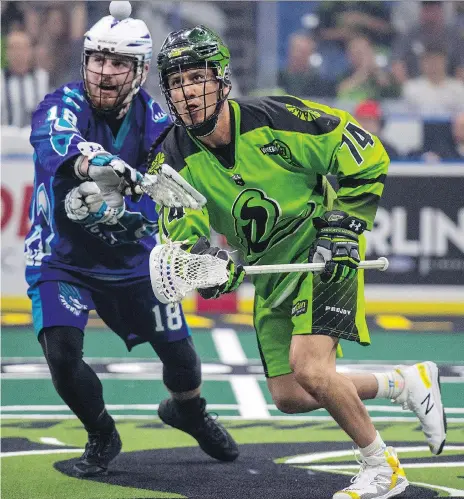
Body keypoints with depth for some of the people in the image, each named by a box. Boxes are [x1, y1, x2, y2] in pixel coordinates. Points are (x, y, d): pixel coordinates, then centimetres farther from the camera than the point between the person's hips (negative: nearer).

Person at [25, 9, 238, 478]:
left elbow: (158, 202, -22)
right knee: (62, 352, -22)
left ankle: (187, 411, 43)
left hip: (132, 259, 2)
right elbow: (55, 140, -44)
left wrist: (114, 207, -44)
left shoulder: (155, 123, -11)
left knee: (180, 355, 5)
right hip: (61, 258, -2)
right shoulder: (62, 105, -19)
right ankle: (101, 436, 8)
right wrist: (90, 162, -68)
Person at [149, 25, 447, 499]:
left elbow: (366, 158, -12)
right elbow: (178, 235, -16)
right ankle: (405, 382, 24)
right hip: (270, 273, 6)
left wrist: (342, 231, -16)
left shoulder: (275, 119, -20)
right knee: (290, 397, 4)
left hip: (321, 257, -6)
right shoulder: (174, 158, -9)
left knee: (307, 367, -23)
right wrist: (204, 259, -38)